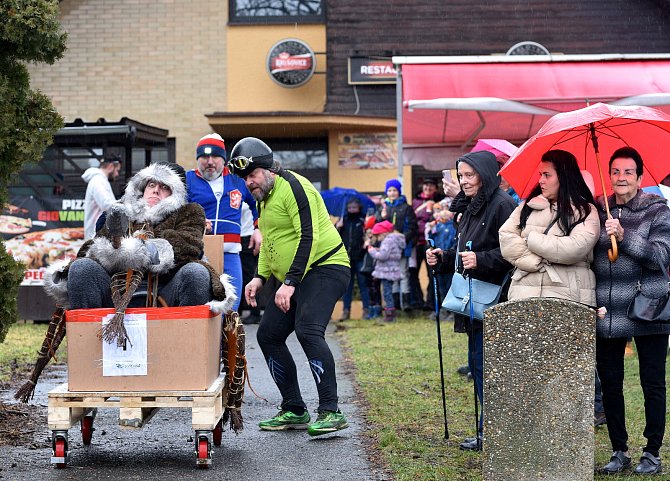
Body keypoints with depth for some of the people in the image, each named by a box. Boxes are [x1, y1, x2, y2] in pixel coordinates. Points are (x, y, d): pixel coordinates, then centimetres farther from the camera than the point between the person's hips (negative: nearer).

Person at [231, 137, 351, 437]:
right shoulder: (263, 198, 15)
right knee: (268, 335, 6)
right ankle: (294, 411, 12)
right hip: (291, 279, 11)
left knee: (308, 331, -26)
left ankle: (331, 412, -24)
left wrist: (290, 282, -25)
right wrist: (260, 277, 12)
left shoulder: (292, 187, -15)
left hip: (324, 268, -10)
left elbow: (309, 237, -22)